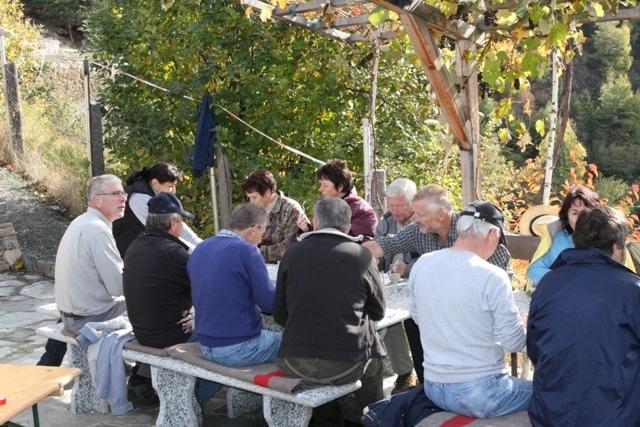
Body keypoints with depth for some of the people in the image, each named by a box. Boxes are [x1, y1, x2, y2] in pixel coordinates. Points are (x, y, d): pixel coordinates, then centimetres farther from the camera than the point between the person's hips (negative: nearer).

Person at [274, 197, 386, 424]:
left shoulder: (292, 253, -2)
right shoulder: (362, 256, -4)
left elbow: (280, 314, 7)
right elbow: (378, 311, 9)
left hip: (296, 363, 2)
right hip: (346, 365, -1)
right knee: (373, 358, 30)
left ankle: (324, 419, 42)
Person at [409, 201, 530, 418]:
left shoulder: (421, 265, -3)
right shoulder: (492, 277, -19)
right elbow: (514, 343, -12)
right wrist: (524, 324, 9)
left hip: (433, 388, 7)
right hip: (480, 393, -6)